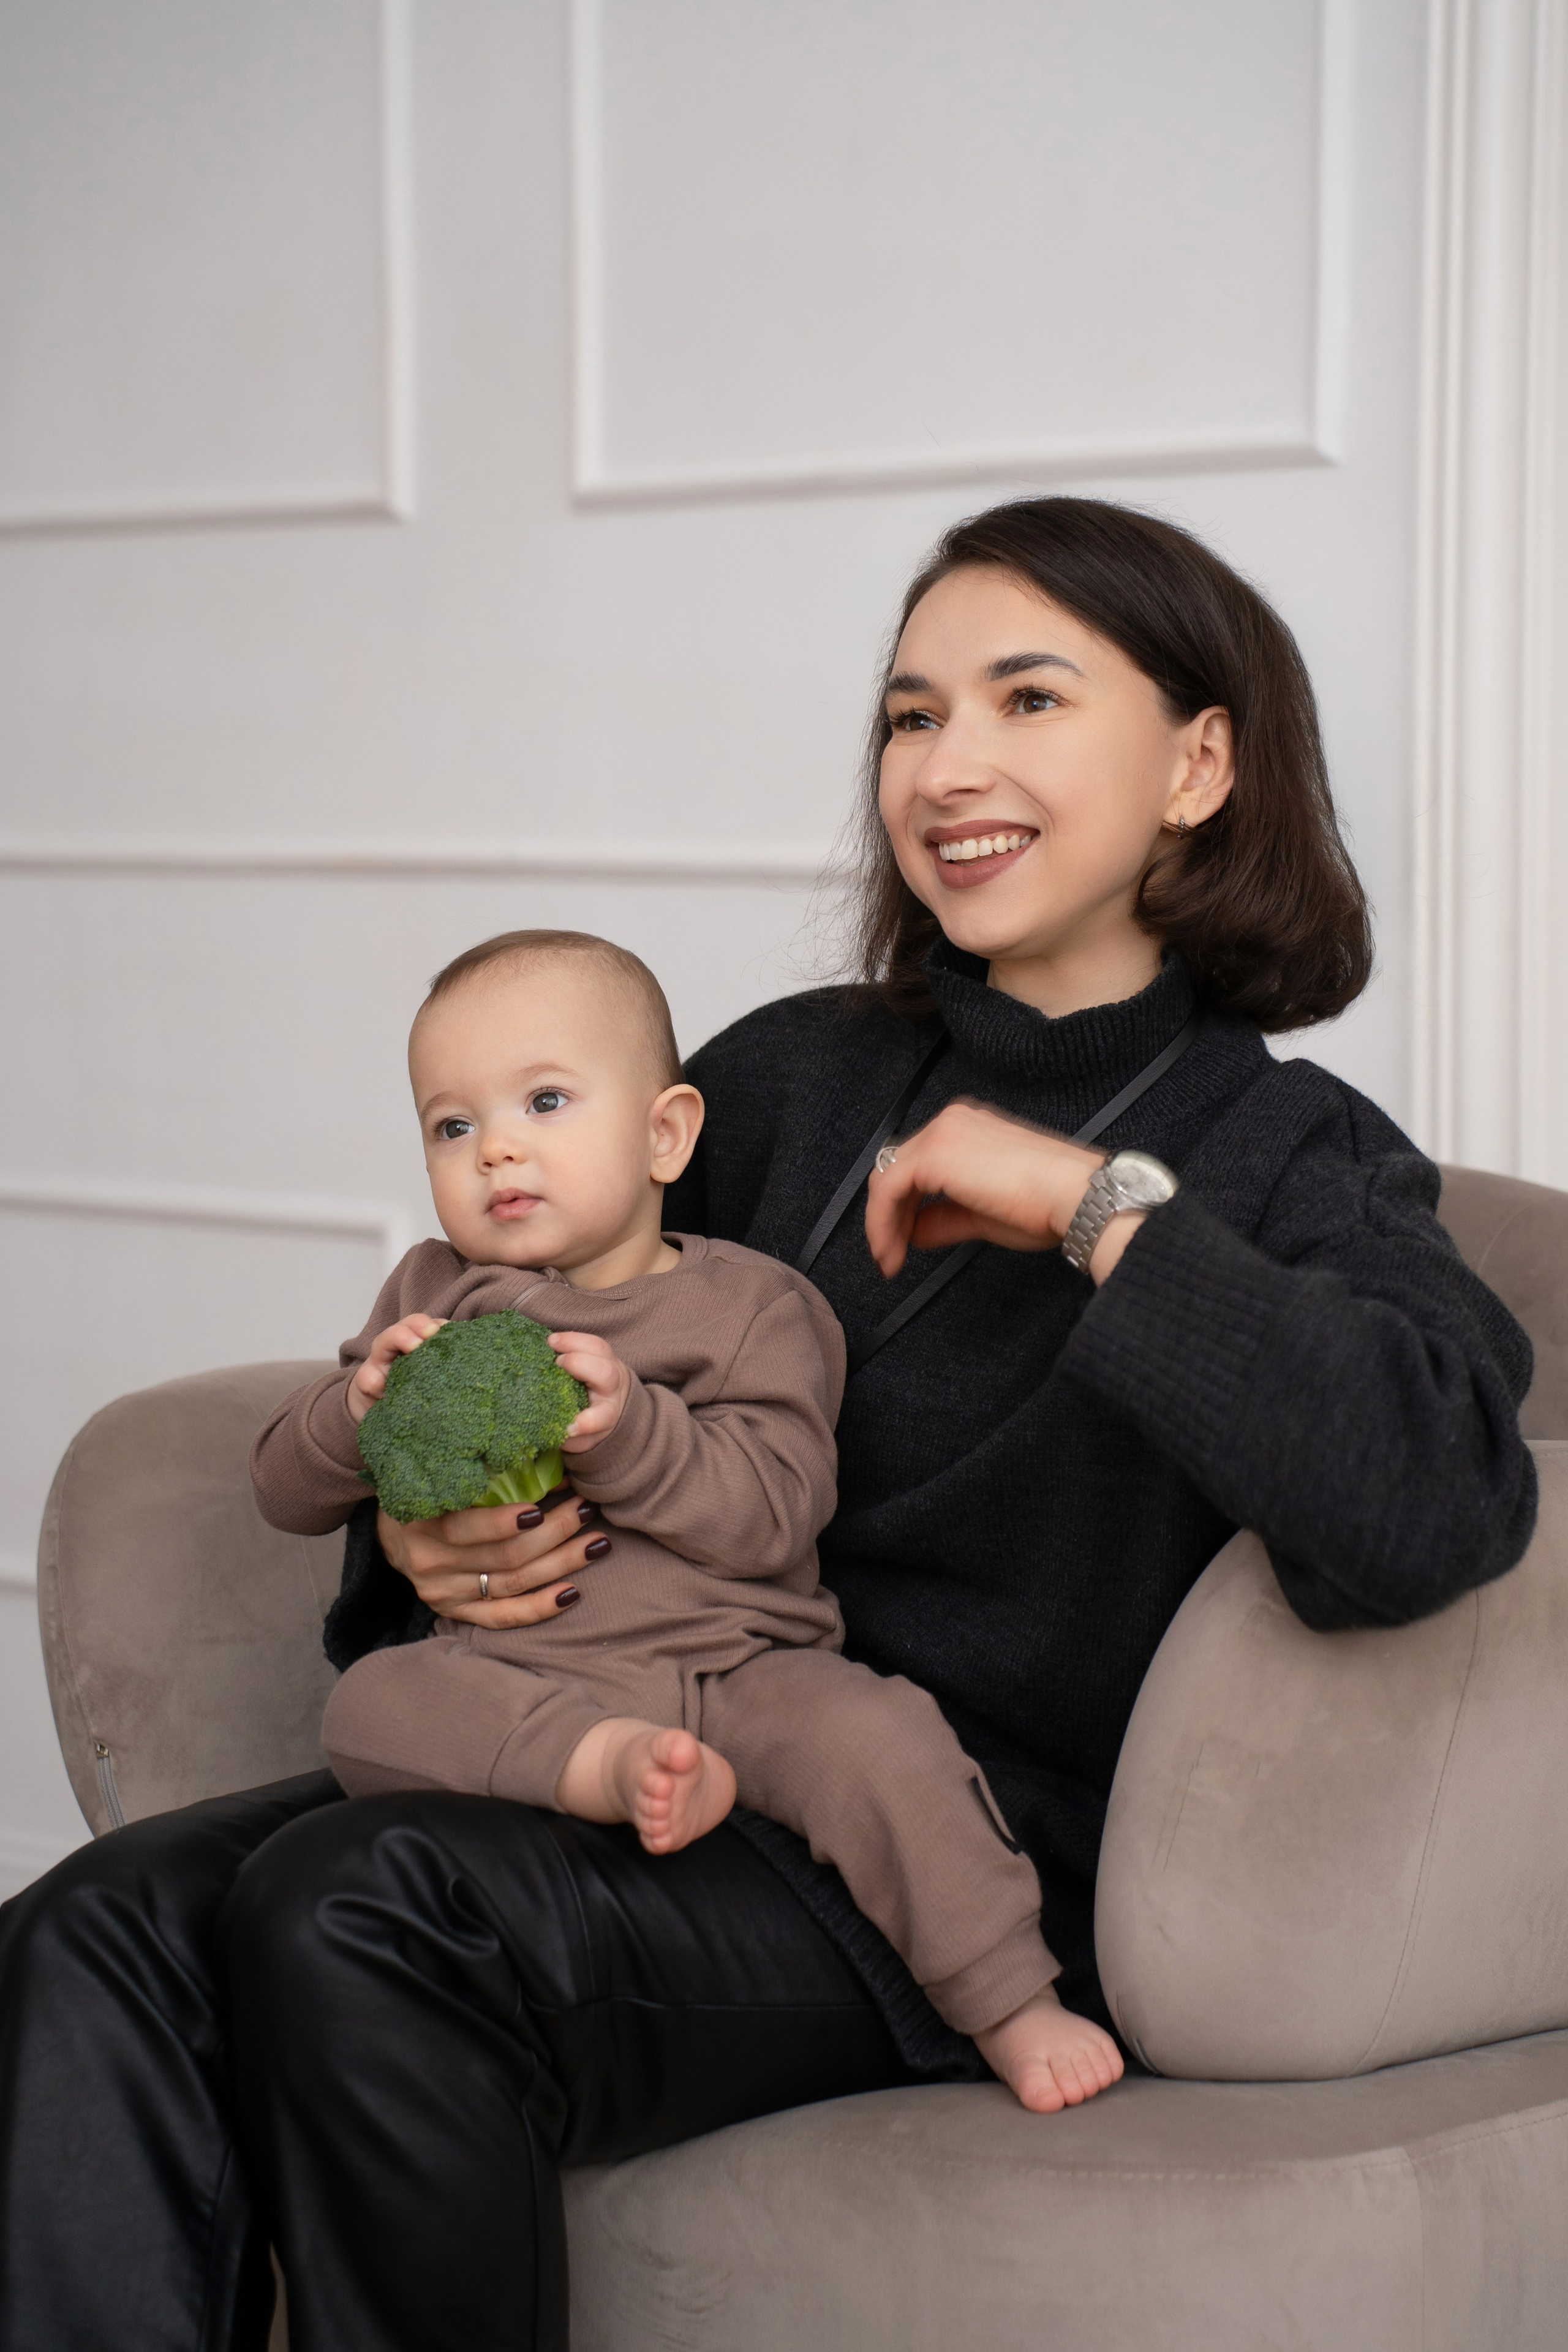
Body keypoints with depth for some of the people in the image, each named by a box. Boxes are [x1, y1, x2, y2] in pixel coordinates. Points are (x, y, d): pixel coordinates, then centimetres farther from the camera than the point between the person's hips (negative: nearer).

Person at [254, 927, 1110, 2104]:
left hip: (737, 1669, -2)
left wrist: (627, 1430, -22)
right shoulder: (434, 1296, 16)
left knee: (872, 1733, -29)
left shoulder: (755, 1307, 6)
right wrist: (361, 1409, -8)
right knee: (373, 1702, -26)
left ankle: (1013, 2004, -16)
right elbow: (286, 1488, 14)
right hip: (513, 1682, 2)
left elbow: (774, 1514, -8)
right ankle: (615, 1768, -38)